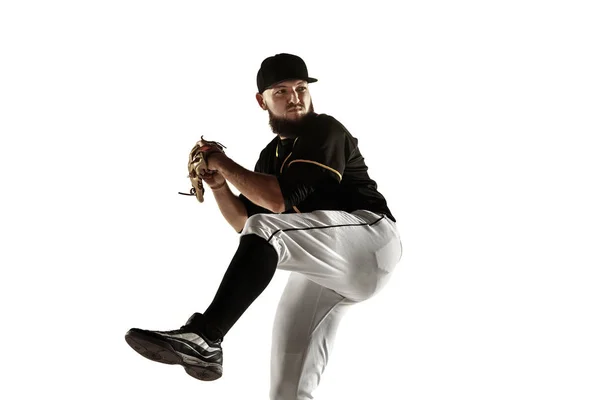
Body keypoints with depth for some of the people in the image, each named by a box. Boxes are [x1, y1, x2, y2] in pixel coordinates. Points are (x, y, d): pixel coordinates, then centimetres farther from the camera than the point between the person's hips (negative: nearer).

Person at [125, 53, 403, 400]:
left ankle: (203, 338, -38)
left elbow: (280, 200, -18)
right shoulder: (272, 156, 17)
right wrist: (219, 186, 2)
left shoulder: (326, 131, -7)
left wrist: (224, 164, -8)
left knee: (266, 230, -30)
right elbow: (245, 223, 19)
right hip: (326, 270, 9)